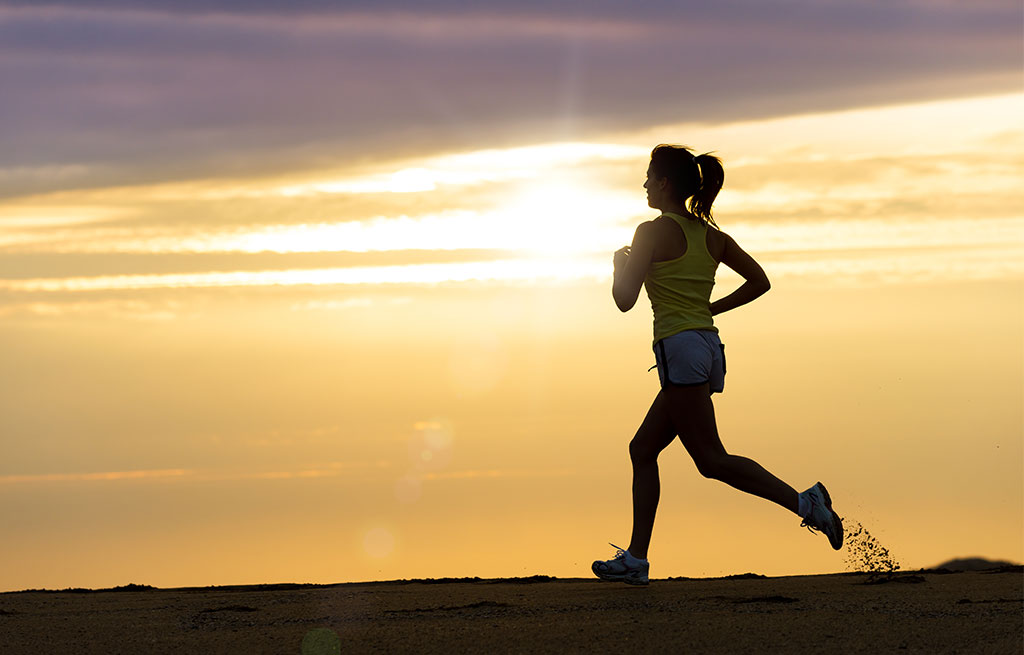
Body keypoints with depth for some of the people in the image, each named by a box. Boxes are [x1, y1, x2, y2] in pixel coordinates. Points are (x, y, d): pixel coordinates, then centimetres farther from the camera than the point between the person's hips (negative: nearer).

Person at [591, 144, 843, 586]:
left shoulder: (653, 232, -8)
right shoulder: (711, 235, 14)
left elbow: (624, 300, -8)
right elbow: (759, 281, 16)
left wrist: (621, 264, 11)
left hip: (680, 347, -9)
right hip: (710, 346, 9)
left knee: (712, 459, -9)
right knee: (642, 449, 14)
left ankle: (803, 502, -21)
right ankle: (636, 559, 13)